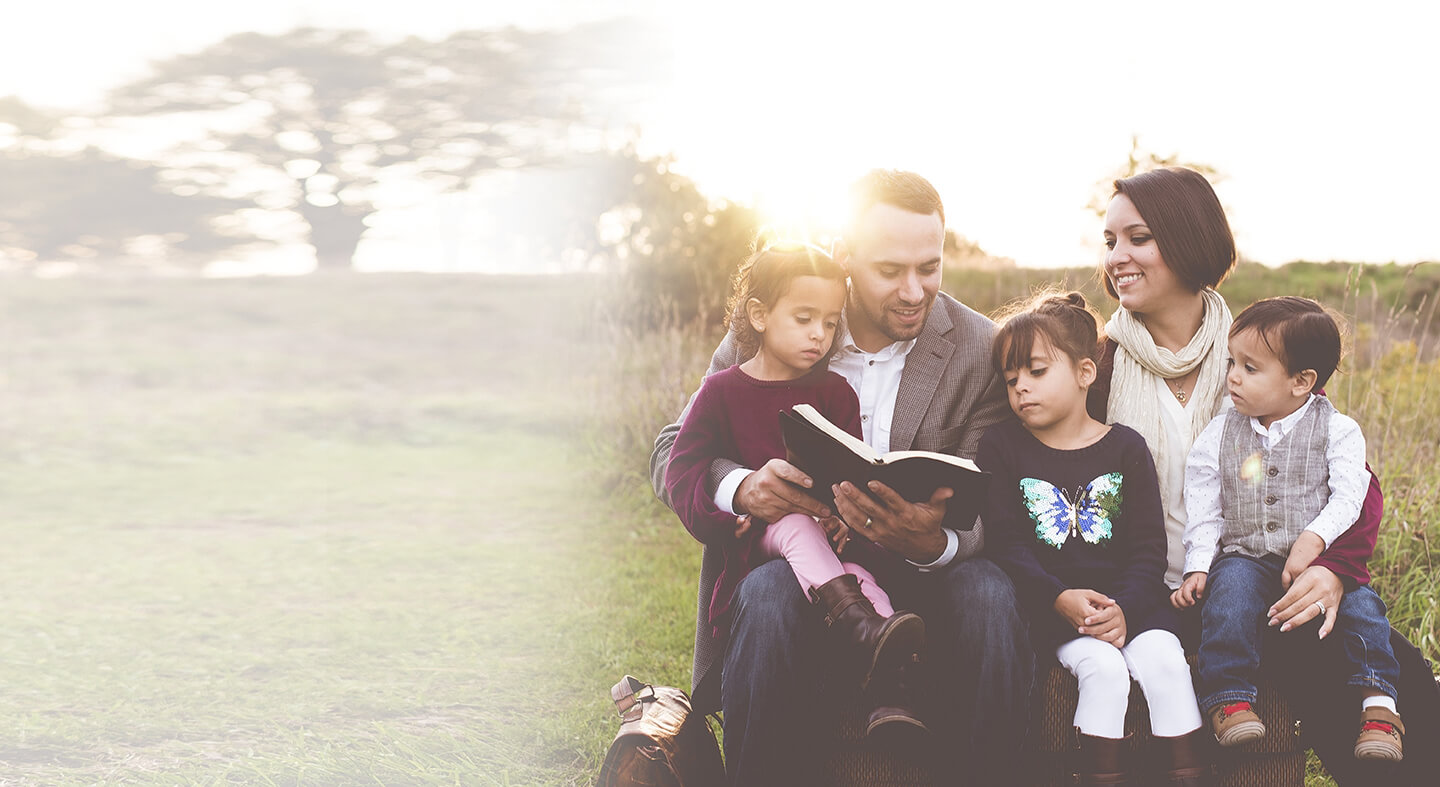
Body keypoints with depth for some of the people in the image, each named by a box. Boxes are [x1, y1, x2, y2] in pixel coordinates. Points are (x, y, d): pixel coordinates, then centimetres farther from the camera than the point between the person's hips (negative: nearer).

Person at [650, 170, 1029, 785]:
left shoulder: (982, 352, -1)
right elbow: (673, 453, 2)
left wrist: (930, 542, -30)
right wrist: (741, 487, -23)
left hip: (921, 572, 1)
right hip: (789, 555, 0)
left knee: (988, 596, -32)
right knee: (768, 598, -35)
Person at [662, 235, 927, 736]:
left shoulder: (834, 392, 14)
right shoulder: (723, 391, 6)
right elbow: (681, 472, -2)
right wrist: (727, 518, -20)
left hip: (824, 534, 2)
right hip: (756, 538, -2)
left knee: (860, 575, -32)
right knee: (796, 525, -37)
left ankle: (886, 693, -51)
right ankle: (858, 625, -60)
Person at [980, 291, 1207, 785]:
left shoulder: (1126, 448, 9)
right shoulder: (1002, 448, 7)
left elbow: (1149, 548, 4)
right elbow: (1007, 546, -1)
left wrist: (1125, 609, -14)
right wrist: (1061, 600, -17)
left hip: (1130, 599, 2)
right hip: (1053, 604, -1)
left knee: (1164, 661, -26)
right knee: (1103, 668, -29)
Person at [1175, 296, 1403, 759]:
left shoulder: (1337, 431, 1)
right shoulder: (1218, 438, 8)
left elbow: (1348, 499, -7)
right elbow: (1204, 513, 10)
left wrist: (1314, 540, -23)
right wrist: (1197, 568, -3)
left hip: (1320, 559, -1)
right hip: (1245, 557, 1)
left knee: (1359, 602, -26)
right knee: (1229, 594, -30)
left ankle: (1378, 703, -20)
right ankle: (1229, 701, -28)